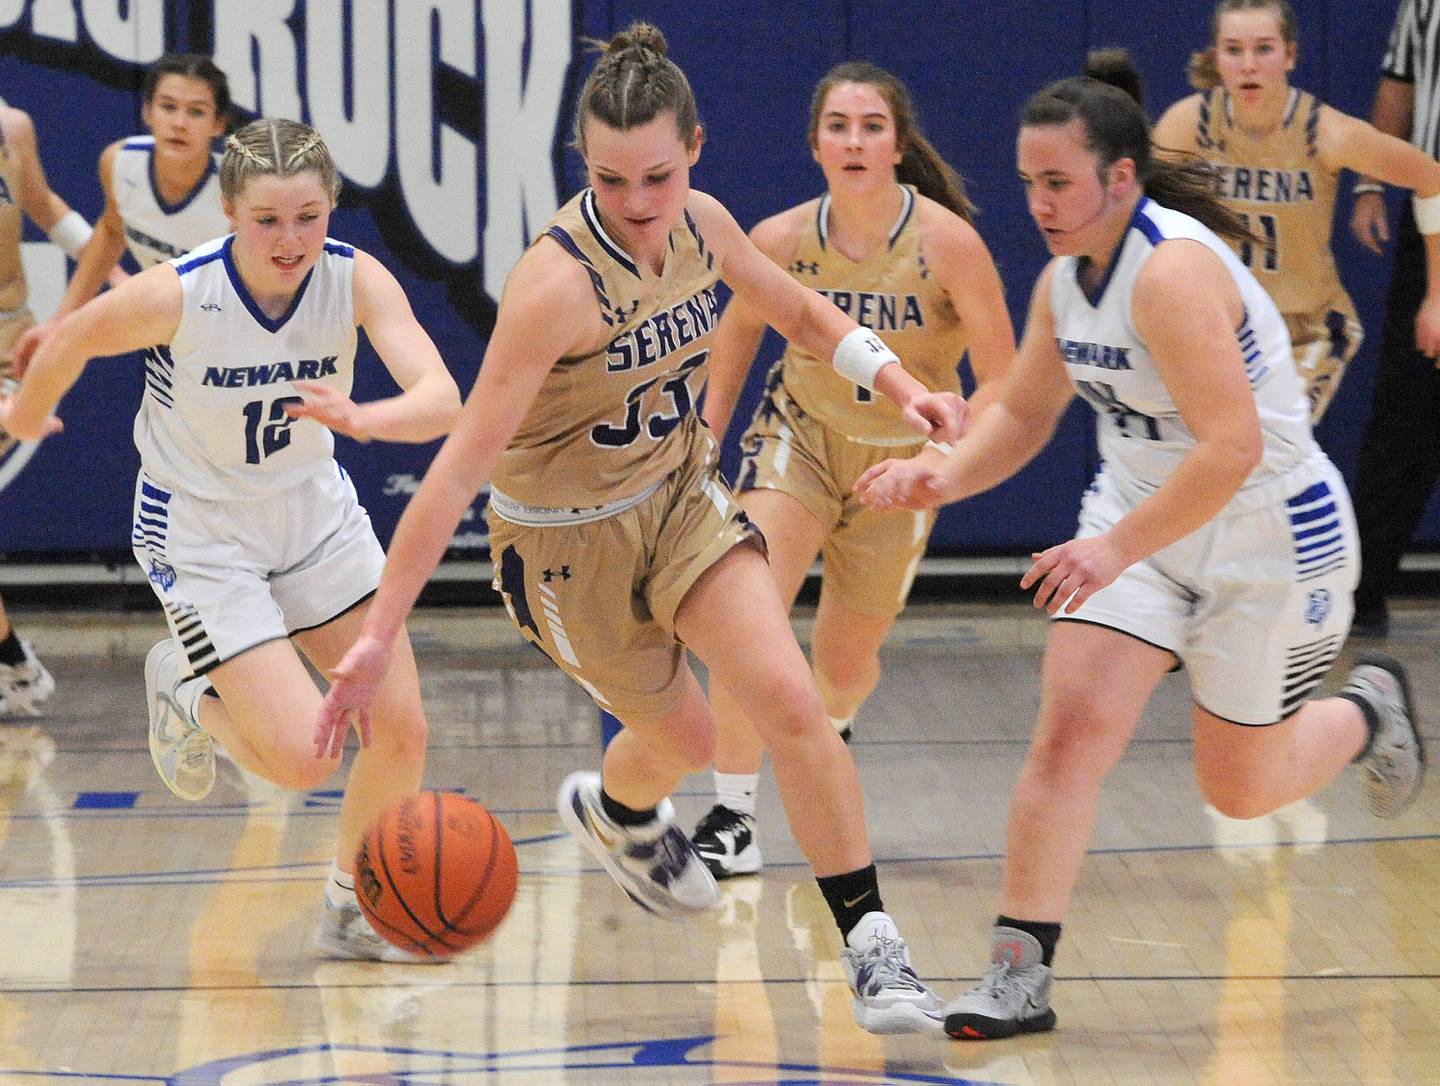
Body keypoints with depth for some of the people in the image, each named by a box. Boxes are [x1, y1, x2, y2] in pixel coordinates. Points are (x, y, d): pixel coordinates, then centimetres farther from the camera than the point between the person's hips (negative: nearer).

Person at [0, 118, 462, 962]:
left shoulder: (356, 280, -21)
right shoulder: (174, 297, -28)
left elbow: (441, 401, -35)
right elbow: (71, 340, -7)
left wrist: (359, 416, -55)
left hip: (316, 513, 4)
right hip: (200, 537, -4)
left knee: (401, 729, -2)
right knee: (302, 758, -13)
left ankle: (353, 912, 24)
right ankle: (190, 697, 21)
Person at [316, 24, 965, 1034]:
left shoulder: (703, 225, -13)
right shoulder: (559, 279, -33)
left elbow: (800, 311, 10)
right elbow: (463, 460, -36)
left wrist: (900, 384, -6)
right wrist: (379, 633, -40)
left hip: (680, 492, 4)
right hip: (567, 535, -4)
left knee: (789, 700, -14)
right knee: (686, 738, 14)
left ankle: (872, 946, -2)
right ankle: (615, 810, 52)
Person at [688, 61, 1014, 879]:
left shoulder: (947, 242, -24)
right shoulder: (780, 241, -16)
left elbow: (1001, 380, -18)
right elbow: (740, 329, 6)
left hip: (902, 459, -1)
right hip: (800, 434, 1)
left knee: (845, 663, 11)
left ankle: (831, 731, 49)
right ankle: (732, 818, -13)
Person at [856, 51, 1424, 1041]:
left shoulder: (1173, 271, -28)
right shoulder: (1064, 280, -1)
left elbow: (1233, 447, -35)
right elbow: (1024, 414, 12)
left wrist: (1117, 548, -36)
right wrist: (948, 474, -7)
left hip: (1269, 539, -6)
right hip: (1139, 522, 7)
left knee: (1241, 789, 9)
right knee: (1070, 734, -12)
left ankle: (1368, 714, 40)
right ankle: (1019, 974, -10)